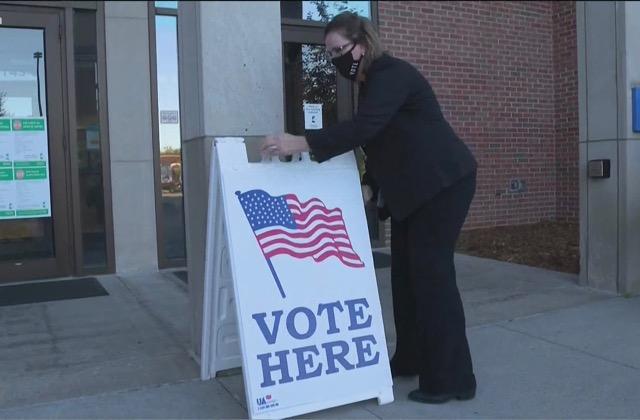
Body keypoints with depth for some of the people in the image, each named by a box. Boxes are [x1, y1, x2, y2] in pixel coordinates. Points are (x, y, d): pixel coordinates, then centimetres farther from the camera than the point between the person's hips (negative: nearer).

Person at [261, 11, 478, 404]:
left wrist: (301, 143, -35)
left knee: (431, 272, -10)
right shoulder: (370, 82, 13)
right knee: (406, 272, 10)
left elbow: (363, 127, -31)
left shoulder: (391, 74, -17)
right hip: (413, 189, 10)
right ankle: (412, 360, 21)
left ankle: (451, 379, -1)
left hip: (443, 182, -10)